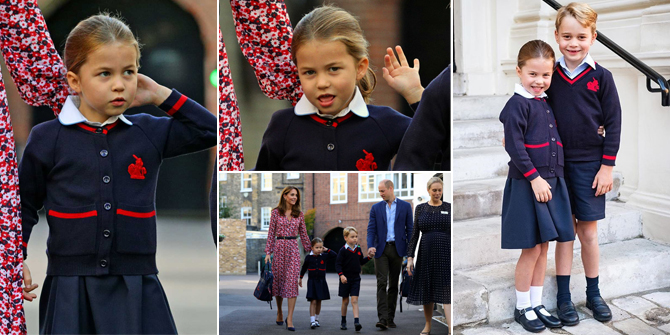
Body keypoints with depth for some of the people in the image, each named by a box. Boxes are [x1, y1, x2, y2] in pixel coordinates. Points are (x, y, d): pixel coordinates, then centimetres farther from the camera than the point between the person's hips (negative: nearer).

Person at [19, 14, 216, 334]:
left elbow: (211, 131, 10)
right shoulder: (47, 139, 0)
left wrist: (162, 95, 5)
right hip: (70, 288, -1)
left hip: (136, 285, 2)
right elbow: (24, 206, 10)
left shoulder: (149, 134, 6)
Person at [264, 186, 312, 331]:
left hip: (293, 248, 1)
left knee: (292, 281, -10)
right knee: (278, 279, 6)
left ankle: (289, 318, -12)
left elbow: (303, 234, 14)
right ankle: (279, 312, 27)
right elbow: (271, 233, 2)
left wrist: (310, 250, 13)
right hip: (279, 247, -1)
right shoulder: (276, 212, 2)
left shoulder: (299, 215, 8)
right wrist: (268, 252, -3)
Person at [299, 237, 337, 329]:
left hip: (321, 282, 2)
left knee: (319, 301, 10)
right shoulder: (308, 257, -1)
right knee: (313, 301, -10)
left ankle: (316, 319, 23)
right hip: (312, 281, -2)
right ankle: (312, 321, -13)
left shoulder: (324, 256, 1)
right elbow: (304, 268, 12)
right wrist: (300, 278, 19)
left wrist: (327, 250, -3)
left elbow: (335, 255, -2)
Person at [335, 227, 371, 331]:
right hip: (345, 279, -2)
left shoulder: (358, 249, 6)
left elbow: (361, 262, 17)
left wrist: (369, 257, 2)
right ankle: (343, 322, 23)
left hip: (356, 278, 2)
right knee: (345, 301, 9)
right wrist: (341, 275, -22)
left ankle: (356, 321, -18)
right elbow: (338, 264, -11)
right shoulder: (343, 250, -9)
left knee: (354, 300, -8)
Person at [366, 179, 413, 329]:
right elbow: (371, 229, 3)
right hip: (381, 249, 0)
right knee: (382, 283, -10)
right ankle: (382, 318, -16)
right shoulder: (376, 208, 8)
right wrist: (370, 246, -15)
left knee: (394, 285, 6)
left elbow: (410, 229, 5)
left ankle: (390, 318, 13)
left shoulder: (405, 206, 5)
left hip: (397, 249, 0)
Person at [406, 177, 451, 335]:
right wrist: (410, 257, 0)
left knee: (447, 292, -11)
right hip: (426, 253, 2)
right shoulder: (420, 208, 6)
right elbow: (414, 234, 6)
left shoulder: (449, 208, 4)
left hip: (445, 254, -2)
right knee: (427, 291, 10)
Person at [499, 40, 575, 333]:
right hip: (527, 185, -8)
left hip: (551, 182, 8)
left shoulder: (546, 103, 12)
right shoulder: (517, 105, -13)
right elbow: (514, 146, -18)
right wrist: (535, 178, -21)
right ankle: (522, 308, 12)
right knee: (530, 249, -1)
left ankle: (537, 304, 22)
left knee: (543, 247, 12)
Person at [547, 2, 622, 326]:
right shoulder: (551, 75, 0)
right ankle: (563, 297, 14)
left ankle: (593, 294, 21)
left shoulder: (601, 77, -4)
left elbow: (613, 123, -2)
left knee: (588, 232, 6)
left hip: (590, 165, -1)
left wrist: (607, 166, -5)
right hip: (558, 163, 1)